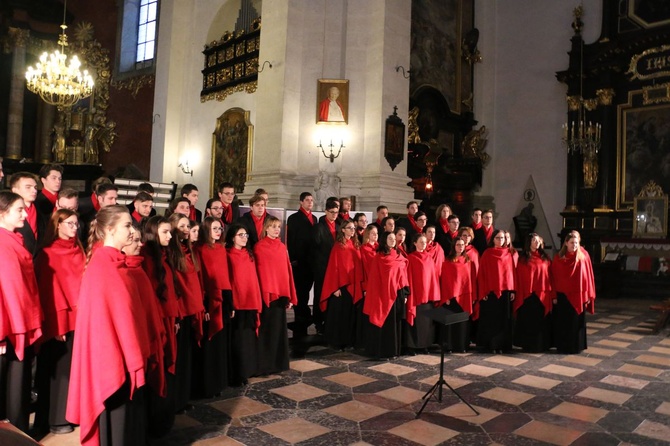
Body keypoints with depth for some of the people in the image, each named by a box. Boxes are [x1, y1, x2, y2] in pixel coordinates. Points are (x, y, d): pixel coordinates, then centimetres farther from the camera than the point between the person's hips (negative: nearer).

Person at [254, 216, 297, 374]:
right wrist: (262, 294, -14)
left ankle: (278, 362, 24)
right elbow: (258, 272, -9)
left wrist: (290, 296, 7)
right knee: (266, 329, 3)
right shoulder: (259, 247, -6)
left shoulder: (282, 247, 11)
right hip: (266, 294, -5)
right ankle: (264, 364, 14)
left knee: (278, 328, 13)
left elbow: (287, 271, 10)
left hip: (281, 293, 5)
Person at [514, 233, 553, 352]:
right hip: (527, 295, -2)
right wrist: (519, 294, -9)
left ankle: (541, 345, 18)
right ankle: (528, 345, 13)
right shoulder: (523, 258, 1)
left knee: (541, 321, 7)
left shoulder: (545, 258, 8)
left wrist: (552, 294, 0)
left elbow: (550, 277, 6)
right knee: (528, 321, 3)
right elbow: (519, 278, -2)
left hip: (542, 295, 2)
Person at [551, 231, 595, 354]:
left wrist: (589, 295, -3)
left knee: (577, 322, 8)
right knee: (563, 323, 6)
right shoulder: (558, 257, -2)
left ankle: (576, 346, 20)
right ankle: (563, 346, 17)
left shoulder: (583, 255, -2)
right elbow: (554, 277, 1)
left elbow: (588, 274, -1)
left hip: (579, 295, 0)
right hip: (563, 295, 0)